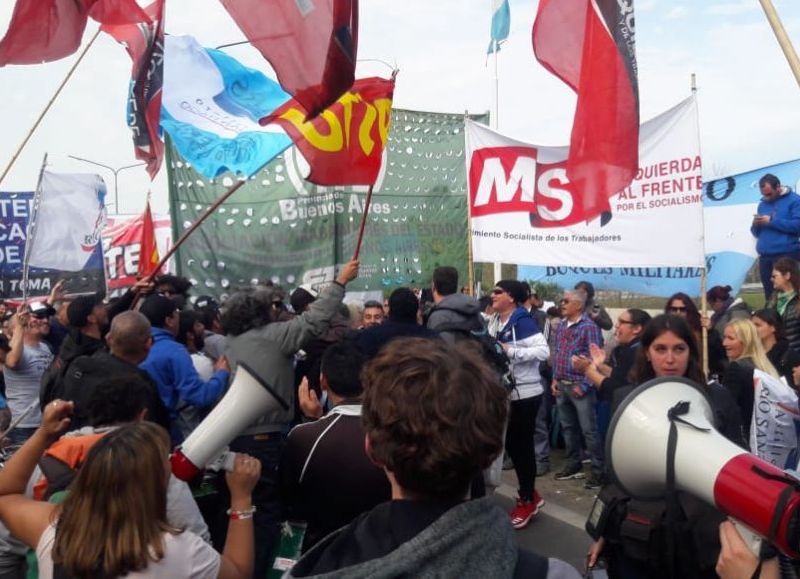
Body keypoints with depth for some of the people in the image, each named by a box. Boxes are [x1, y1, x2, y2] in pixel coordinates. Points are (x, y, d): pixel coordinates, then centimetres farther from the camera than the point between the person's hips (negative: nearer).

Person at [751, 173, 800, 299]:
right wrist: (756, 224, -4)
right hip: (765, 256, 6)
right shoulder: (762, 204, 17)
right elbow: (756, 233, 19)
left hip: (786, 255, -6)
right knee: (769, 294, 9)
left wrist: (772, 221, -15)